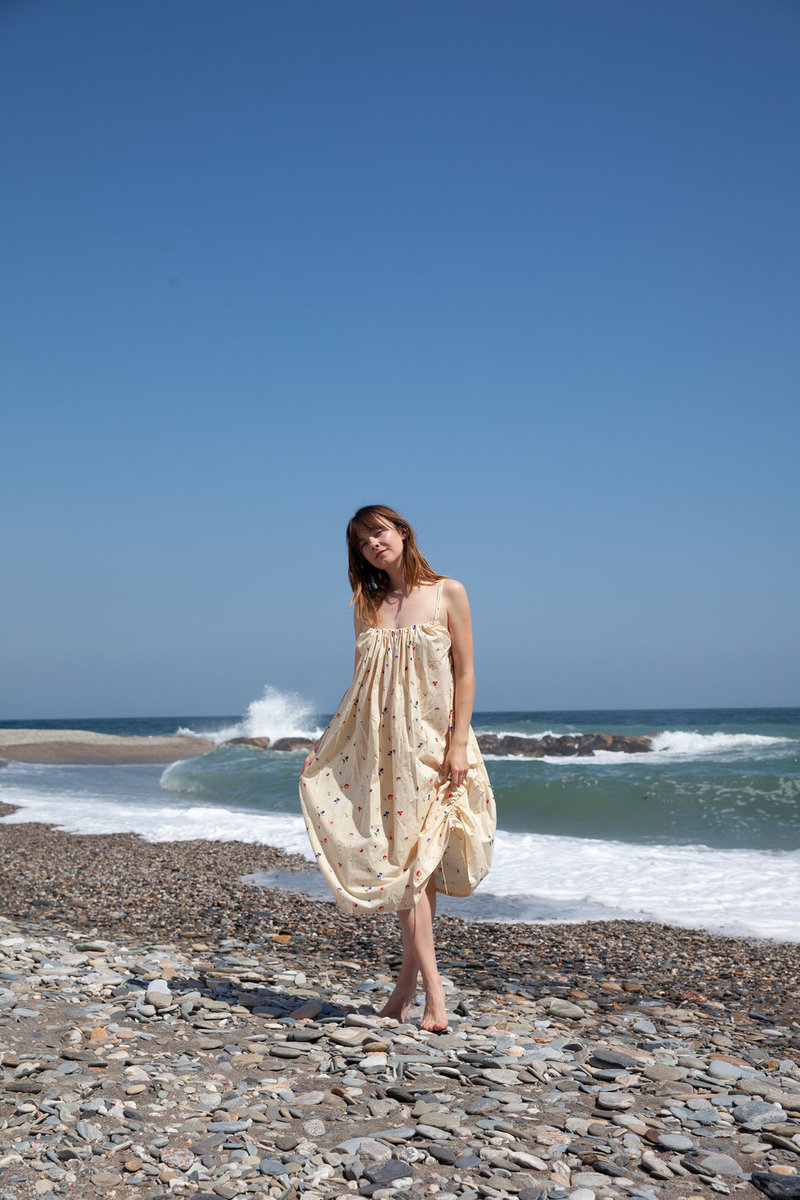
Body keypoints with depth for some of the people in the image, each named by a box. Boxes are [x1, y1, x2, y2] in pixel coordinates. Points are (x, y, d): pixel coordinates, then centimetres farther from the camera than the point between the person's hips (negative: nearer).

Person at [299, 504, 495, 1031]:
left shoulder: (447, 593, 0)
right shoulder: (366, 606, 10)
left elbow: (465, 673, -2)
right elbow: (362, 681, 14)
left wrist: (458, 743, -10)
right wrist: (329, 748, 9)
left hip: (432, 742, -3)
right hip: (380, 745, 3)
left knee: (415, 857, -3)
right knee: (397, 859, -4)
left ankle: (411, 975, 11)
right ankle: (431, 987, -2)